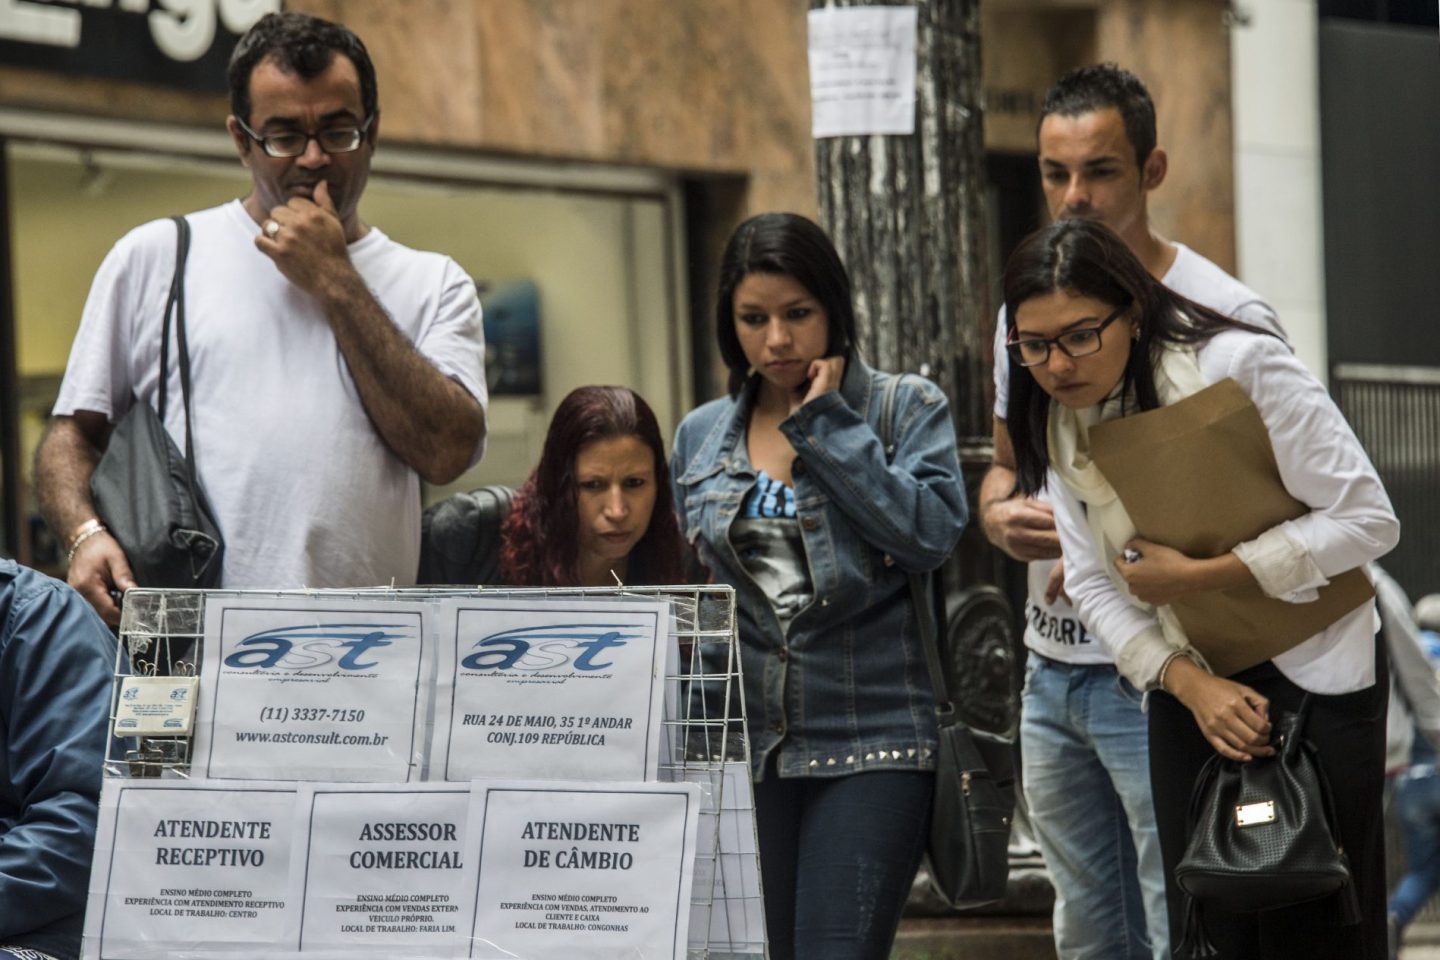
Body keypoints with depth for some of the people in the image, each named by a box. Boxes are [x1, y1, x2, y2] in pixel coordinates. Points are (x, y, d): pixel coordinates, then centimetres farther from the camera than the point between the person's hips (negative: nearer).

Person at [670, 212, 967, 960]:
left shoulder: (907, 410, 3)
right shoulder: (700, 437, 14)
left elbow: (929, 533, -14)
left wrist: (826, 423, -9)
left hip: (870, 737, -4)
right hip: (741, 746, 4)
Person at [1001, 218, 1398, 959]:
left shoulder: (1241, 364, -19)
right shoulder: (1059, 424, -2)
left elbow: (1367, 519, -19)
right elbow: (1093, 585, -1)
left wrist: (1198, 576, -22)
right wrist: (1189, 682, -17)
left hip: (1313, 675, -5)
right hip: (1189, 683, 5)